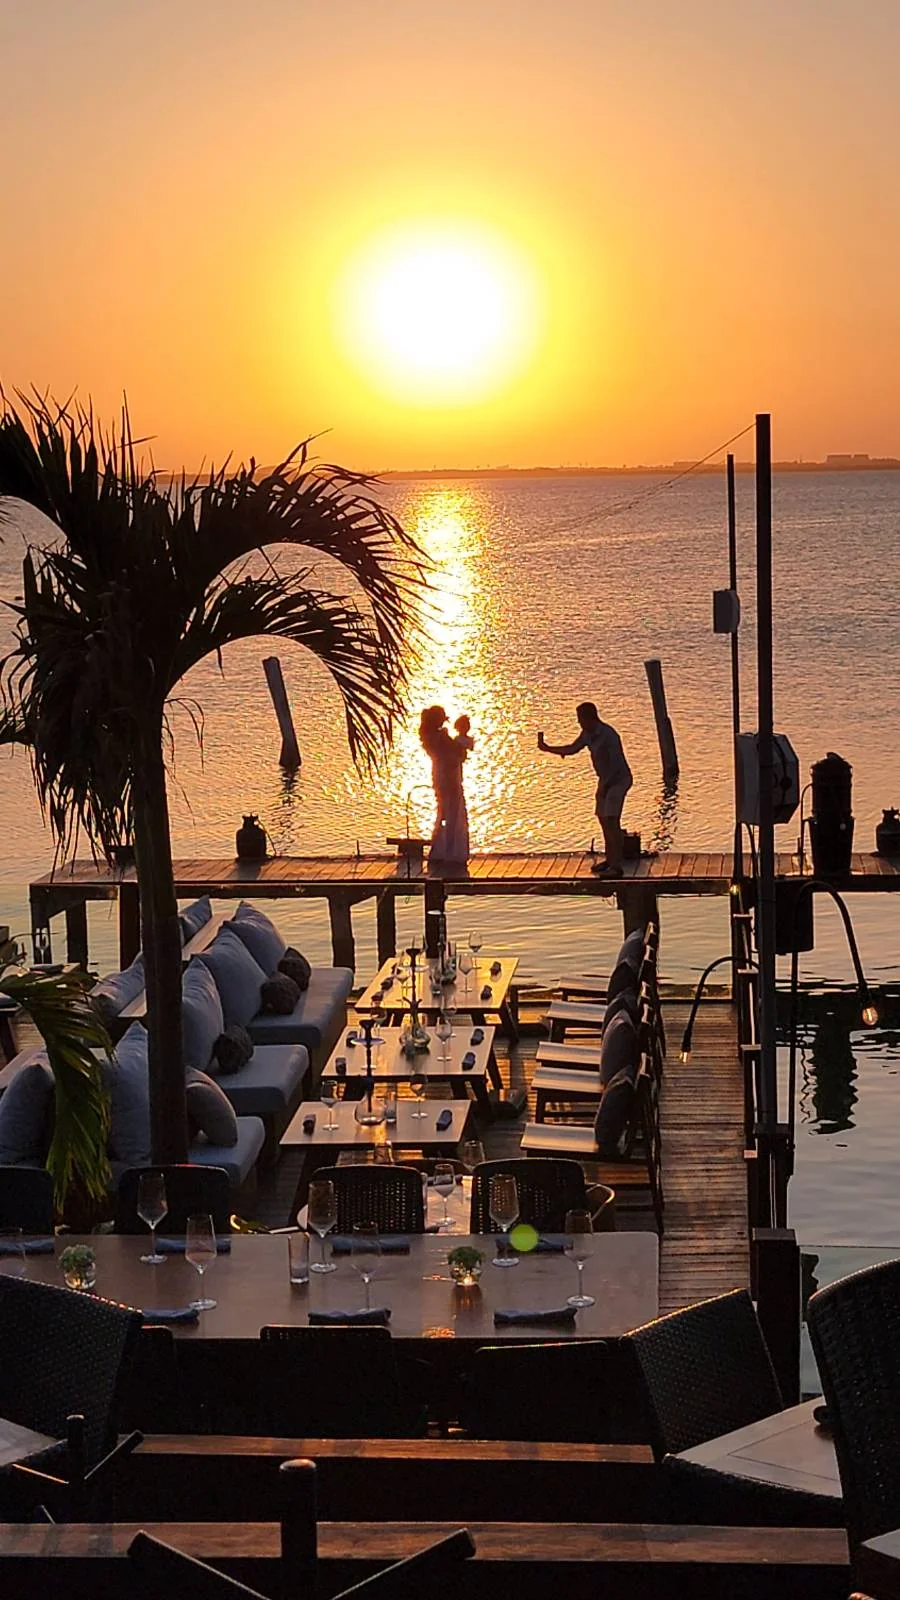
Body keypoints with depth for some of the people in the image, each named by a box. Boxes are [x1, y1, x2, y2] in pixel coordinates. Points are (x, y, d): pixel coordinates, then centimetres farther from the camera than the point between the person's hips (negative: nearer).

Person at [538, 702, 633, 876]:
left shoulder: (608, 735, -24)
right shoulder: (588, 734, 4)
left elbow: (616, 763, -26)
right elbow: (572, 749, 17)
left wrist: (604, 785, -25)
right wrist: (547, 748, 14)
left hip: (619, 780, -10)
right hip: (606, 780, 10)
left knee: (611, 821, -15)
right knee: (603, 819, 13)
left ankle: (616, 866, -16)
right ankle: (610, 860, 25)